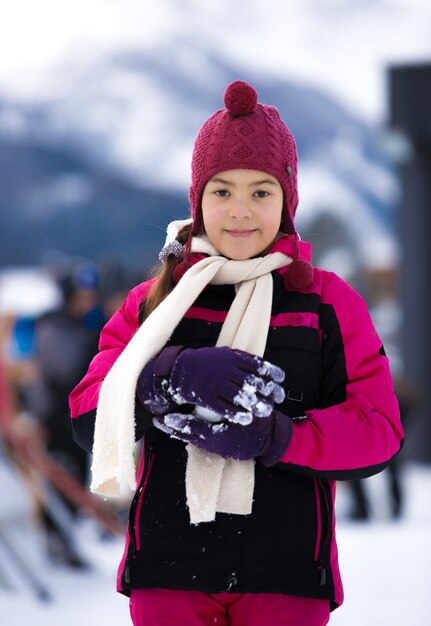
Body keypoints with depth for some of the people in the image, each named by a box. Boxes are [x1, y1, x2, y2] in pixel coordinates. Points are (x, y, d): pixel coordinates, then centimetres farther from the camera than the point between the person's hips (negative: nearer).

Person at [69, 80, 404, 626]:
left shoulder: (330, 303, 6)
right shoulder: (152, 302, 10)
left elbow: (379, 432, -2)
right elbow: (89, 420, 0)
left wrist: (271, 438, -18)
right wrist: (175, 377, -19)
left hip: (286, 576, -1)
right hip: (168, 567, 1)